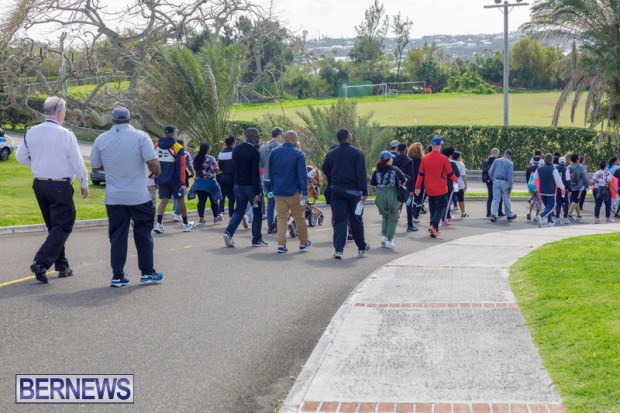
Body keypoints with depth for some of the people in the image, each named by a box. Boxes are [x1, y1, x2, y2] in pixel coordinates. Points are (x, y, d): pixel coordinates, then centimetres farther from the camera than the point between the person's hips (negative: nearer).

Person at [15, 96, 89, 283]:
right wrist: (84, 183, 4)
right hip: (60, 186, -6)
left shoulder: (31, 132, 1)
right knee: (63, 226, 1)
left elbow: (20, 156, 11)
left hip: (39, 184, 6)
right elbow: (77, 162, -9)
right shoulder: (65, 134, -15)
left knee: (53, 226, 18)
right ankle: (41, 262, -13)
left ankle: (62, 266, 23)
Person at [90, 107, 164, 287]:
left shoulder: (101, 139, 0)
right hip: (139, 197, -2)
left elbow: (95, 166, 9)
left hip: (114, 198, 2)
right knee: (143, 234, 11)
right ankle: (147, 273, 17)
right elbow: (152, 162, -16)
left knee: (117, 236, 8)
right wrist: (156, 173, 5)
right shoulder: (140, 136, -8)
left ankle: (117, 276, 7)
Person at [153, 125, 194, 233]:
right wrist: (183, 183, -12)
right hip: (174, 180, -4)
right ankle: (186, 224, 20)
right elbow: (181, 166, -13)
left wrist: (157, 179, 17)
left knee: (164, 200, 4)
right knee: (181, 200, 10)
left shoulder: (157, 146, 6)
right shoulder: (178, 148, -10)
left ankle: (159, 224, -13)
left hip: (162, 180, 4)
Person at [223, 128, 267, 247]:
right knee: (257, 212, 8)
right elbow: (256, 173, -20)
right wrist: (257, 192, -19)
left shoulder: (236, 149, 6)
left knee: (238, 211, 12)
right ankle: (257, 239, 12)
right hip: (251, 186, -6)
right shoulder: (254, 152, -17)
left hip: (238, 185, 6)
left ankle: (228, 232, -8)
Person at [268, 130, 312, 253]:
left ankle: (281, 244, -2)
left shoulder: (274, 152, 5)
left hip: (278, 191, 4)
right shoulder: (299, 154, -9)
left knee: (281, 218, 7)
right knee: (299, 217, 10)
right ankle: (303, 243, 22)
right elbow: (303, 174, -13)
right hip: (294, 192, -4)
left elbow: (270, 172, 14)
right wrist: (305, 192, -10)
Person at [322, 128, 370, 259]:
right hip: (353, 190, -2)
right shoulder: (356, 153, -8)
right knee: (356, 220, 10)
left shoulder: (331, 154, 4)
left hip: (336, 190, 2)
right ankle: (362, 248, 24)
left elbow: (325, 170, 13)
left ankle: (338, 249, -7)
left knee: (339, 220, 3)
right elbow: (361, 174, -12)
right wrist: (364, 192, -12)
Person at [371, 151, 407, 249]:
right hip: (392, 195, -3)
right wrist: (399, 184, 12)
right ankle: (389, 240, 2)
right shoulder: (395, 169, -4)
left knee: (384, 216, 25)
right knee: (393, 219, 9)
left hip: (380, 196, 3)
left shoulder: (377, 171, 3)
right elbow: (404, 181, -7)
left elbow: (372, 184, 3)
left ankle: (384, 236, 15)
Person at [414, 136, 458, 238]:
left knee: (433, 209, 14)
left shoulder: (425, 158, -1)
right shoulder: (443, 159, -12)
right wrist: (456, 180, 17)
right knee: (441, 207, 2)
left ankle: (434, 230, 15)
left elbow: (420, 174, 3)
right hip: (441, 189, -4)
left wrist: (417, 187, 10)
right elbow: (450, 173, -3)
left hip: (429, 190, 4)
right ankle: (433, 225, -18)